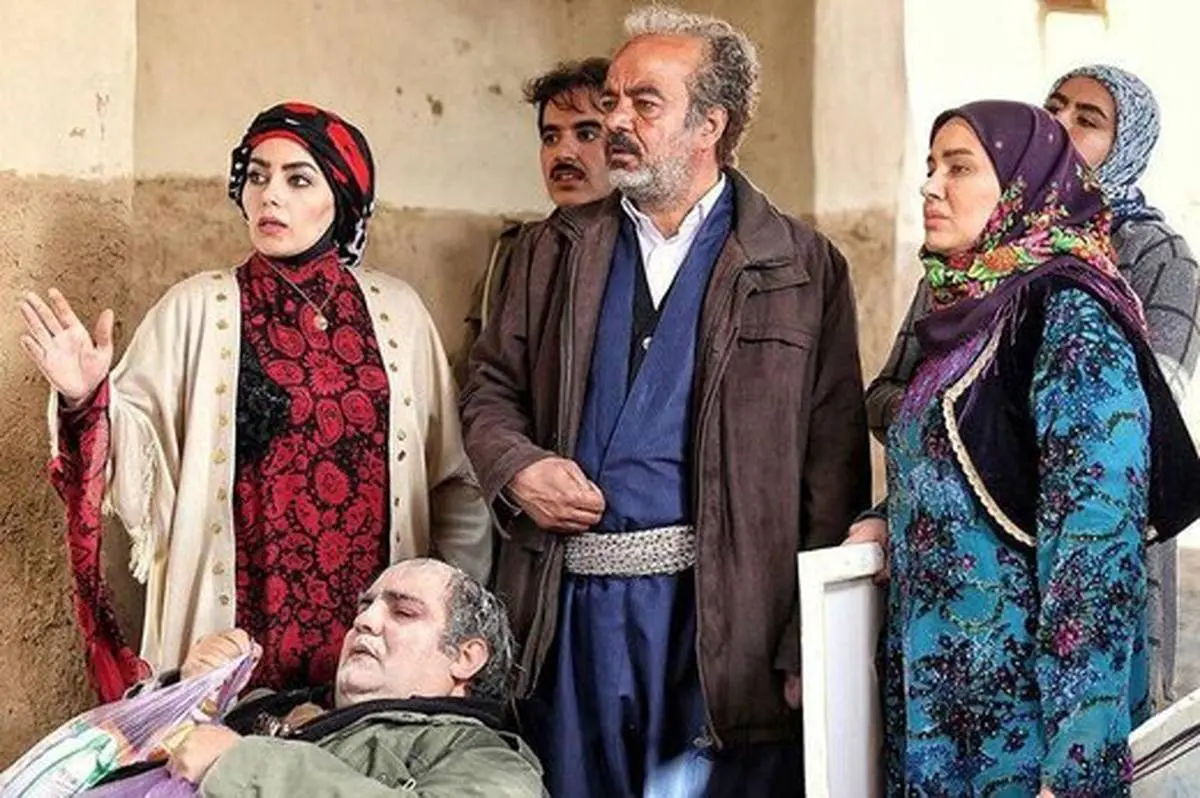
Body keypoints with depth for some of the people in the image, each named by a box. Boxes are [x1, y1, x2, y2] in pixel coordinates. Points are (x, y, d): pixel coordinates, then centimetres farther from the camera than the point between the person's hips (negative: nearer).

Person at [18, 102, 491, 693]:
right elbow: (137, 453, -6)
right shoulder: (197, 309, 0)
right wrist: (89, 400, -24)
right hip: (240, 623, -1)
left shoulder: (395, 311, 4)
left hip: (371, 625, 2)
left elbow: (451, 474, 9)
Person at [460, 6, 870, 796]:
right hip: (575, 605, 3)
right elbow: (492, 387, 18)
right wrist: (517, 467, -6)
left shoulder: (803, 267, 1)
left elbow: (834, 462, -3)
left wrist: (813, 646, -7)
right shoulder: (558, 249, 12)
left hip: (729, 614, -3)